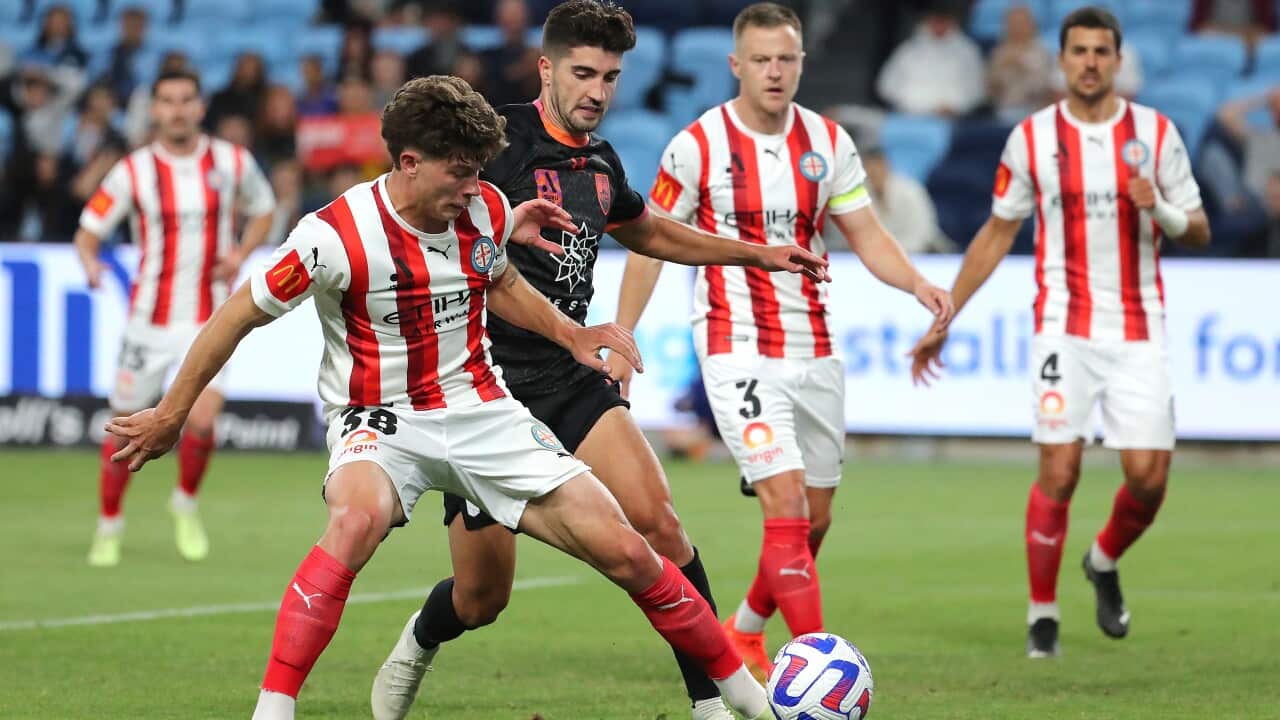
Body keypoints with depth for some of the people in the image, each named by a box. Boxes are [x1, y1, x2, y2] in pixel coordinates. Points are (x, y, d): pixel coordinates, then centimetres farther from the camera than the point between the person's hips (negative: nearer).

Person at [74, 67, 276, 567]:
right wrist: (90, 262, -25)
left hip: (210, 319, 0)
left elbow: (262, 209, 17)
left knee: (201, 422, -17)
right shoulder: (133, 171, -6)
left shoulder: (232, 162, -1)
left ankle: (186, 505, 11)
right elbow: (88, 231, -2)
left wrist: (240, 253, -2)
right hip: (150, 317, 0)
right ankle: (109, 524, 26)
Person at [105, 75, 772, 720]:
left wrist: (572, 335, 10)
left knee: (623, 550, -4)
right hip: (380, 421, -5)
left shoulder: (486, 210, -4)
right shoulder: (337, 237, -21)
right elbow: (240, 315, -9)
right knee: (357, 518, -40)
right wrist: (170, 416, -2)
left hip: (480, 412, 5)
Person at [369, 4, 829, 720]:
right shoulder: (503, 140, -13)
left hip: (572, 381, 5)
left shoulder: (600, 162, 9)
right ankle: (413, 651, 36)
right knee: (482, 598, 1)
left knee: (657, 521, -16)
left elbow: (647, 231, 30)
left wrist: (758, 254, 33)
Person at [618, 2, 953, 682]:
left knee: (813, 521, 11)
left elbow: (865, 233, 8)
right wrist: (620, 338, -5)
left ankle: (745, 634, 35)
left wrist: (917, 283, -11)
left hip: (814, 351, 5)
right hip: (738, 351, -5)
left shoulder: (828, 141, 4)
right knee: (785, 505, -18)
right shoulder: (697, 146, -8)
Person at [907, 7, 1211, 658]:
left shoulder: (1155, 133, 3)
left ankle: (1105, 563, 27)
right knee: (1058, 471, -10)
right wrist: (942, 322, 10)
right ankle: (1042, 614, 4)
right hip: (1064, 328, -1)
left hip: (1138, 329, 1)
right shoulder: (1032, 138, 2)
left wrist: (1162, 211, -16)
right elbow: (996, 235, 11)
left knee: (1148, 477, -5)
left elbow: (1198, 233, 7)